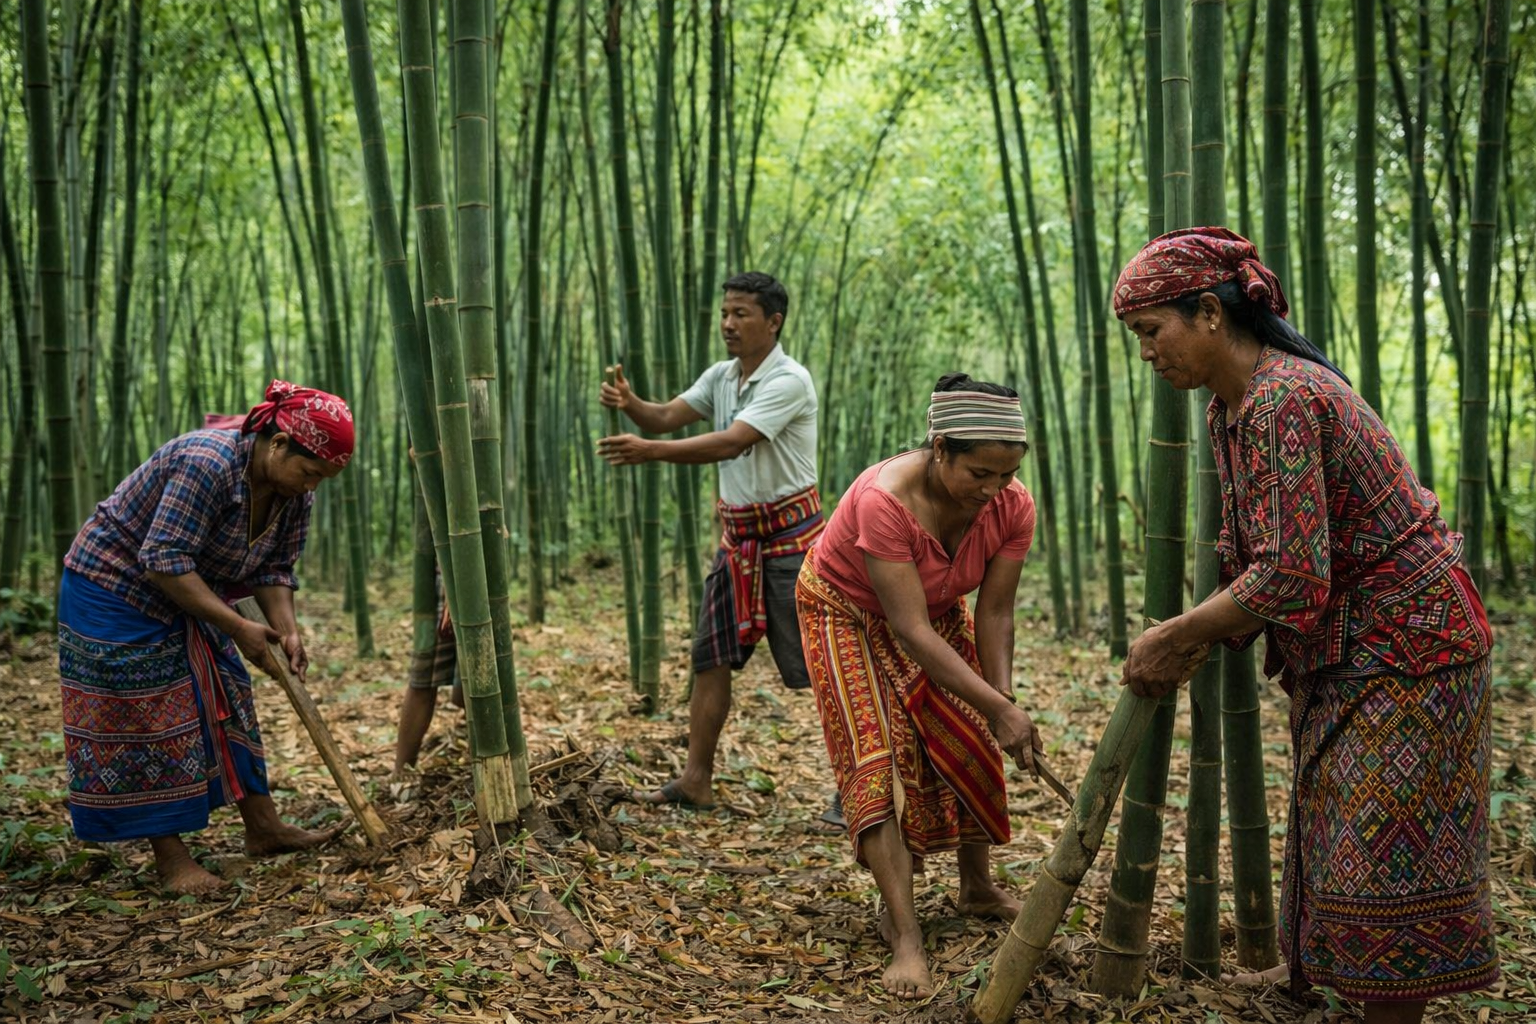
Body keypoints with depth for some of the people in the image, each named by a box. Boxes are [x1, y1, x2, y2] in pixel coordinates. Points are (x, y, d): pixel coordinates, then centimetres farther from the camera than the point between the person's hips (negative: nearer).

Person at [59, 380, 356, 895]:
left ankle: (262, 827, 15)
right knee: (145, 717, -6)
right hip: (114, 588, -9)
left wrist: (287, 630, -18)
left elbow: (274, 568, -1)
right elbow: (163, 561, -34)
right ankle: (170, 857, 2)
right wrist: (239, 628, -31)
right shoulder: (207, 465, -34)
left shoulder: (294, 492, -7)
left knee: (226, 697, 8)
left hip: (185, 596, 9)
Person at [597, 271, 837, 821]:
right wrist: (630, 404, -20)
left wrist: (651, 451, -34)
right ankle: (696, 781, 15)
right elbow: (667, 416, 2)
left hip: (790, 534, -8)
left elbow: (731, 443, -28)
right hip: (738, 534, 8)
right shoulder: (721, 376, 8)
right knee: (710, 654, 8)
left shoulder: (789, 380, -17)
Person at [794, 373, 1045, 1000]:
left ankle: (978, 888, 30)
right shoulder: (886, 500, -41)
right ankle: (905, 935, -14)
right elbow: (911, 631, -40)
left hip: (939, 612, 6)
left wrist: (1002, 700, -27)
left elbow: (994, 613, -16)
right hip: (851, 615, -5)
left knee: (972, 744, 7)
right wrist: (999, 707, -41)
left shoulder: (1013, 507, -24)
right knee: (881, 754, -15)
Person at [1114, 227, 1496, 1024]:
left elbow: (1290, 576, -30)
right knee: (1328, 815, 22)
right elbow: (1254, 558, 11)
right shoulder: (1228, 407, 5)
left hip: (1404, 644, -10)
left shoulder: (1284, 399, -26)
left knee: (1384, 842, -3)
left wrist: (1172, 638, -20)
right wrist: (1196, 646, -1)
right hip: (1339, 650, 10)